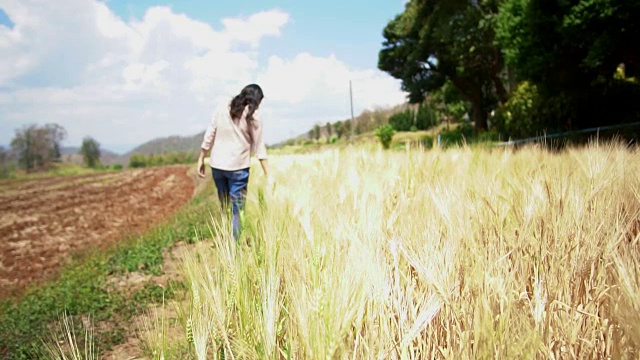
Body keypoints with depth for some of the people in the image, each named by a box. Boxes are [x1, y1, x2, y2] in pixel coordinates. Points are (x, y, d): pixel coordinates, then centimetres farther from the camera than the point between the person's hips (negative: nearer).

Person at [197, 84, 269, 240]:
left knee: (224, 208, 16)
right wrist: (267, 174, -2)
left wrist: (201, 159, 12)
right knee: (236, 211, 3)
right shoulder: (253, 116, -2)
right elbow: (259, 147, -4)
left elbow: (208, 138, 5)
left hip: (217, 165, 4)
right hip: (238, 167, -4)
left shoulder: (221, 111, 8)